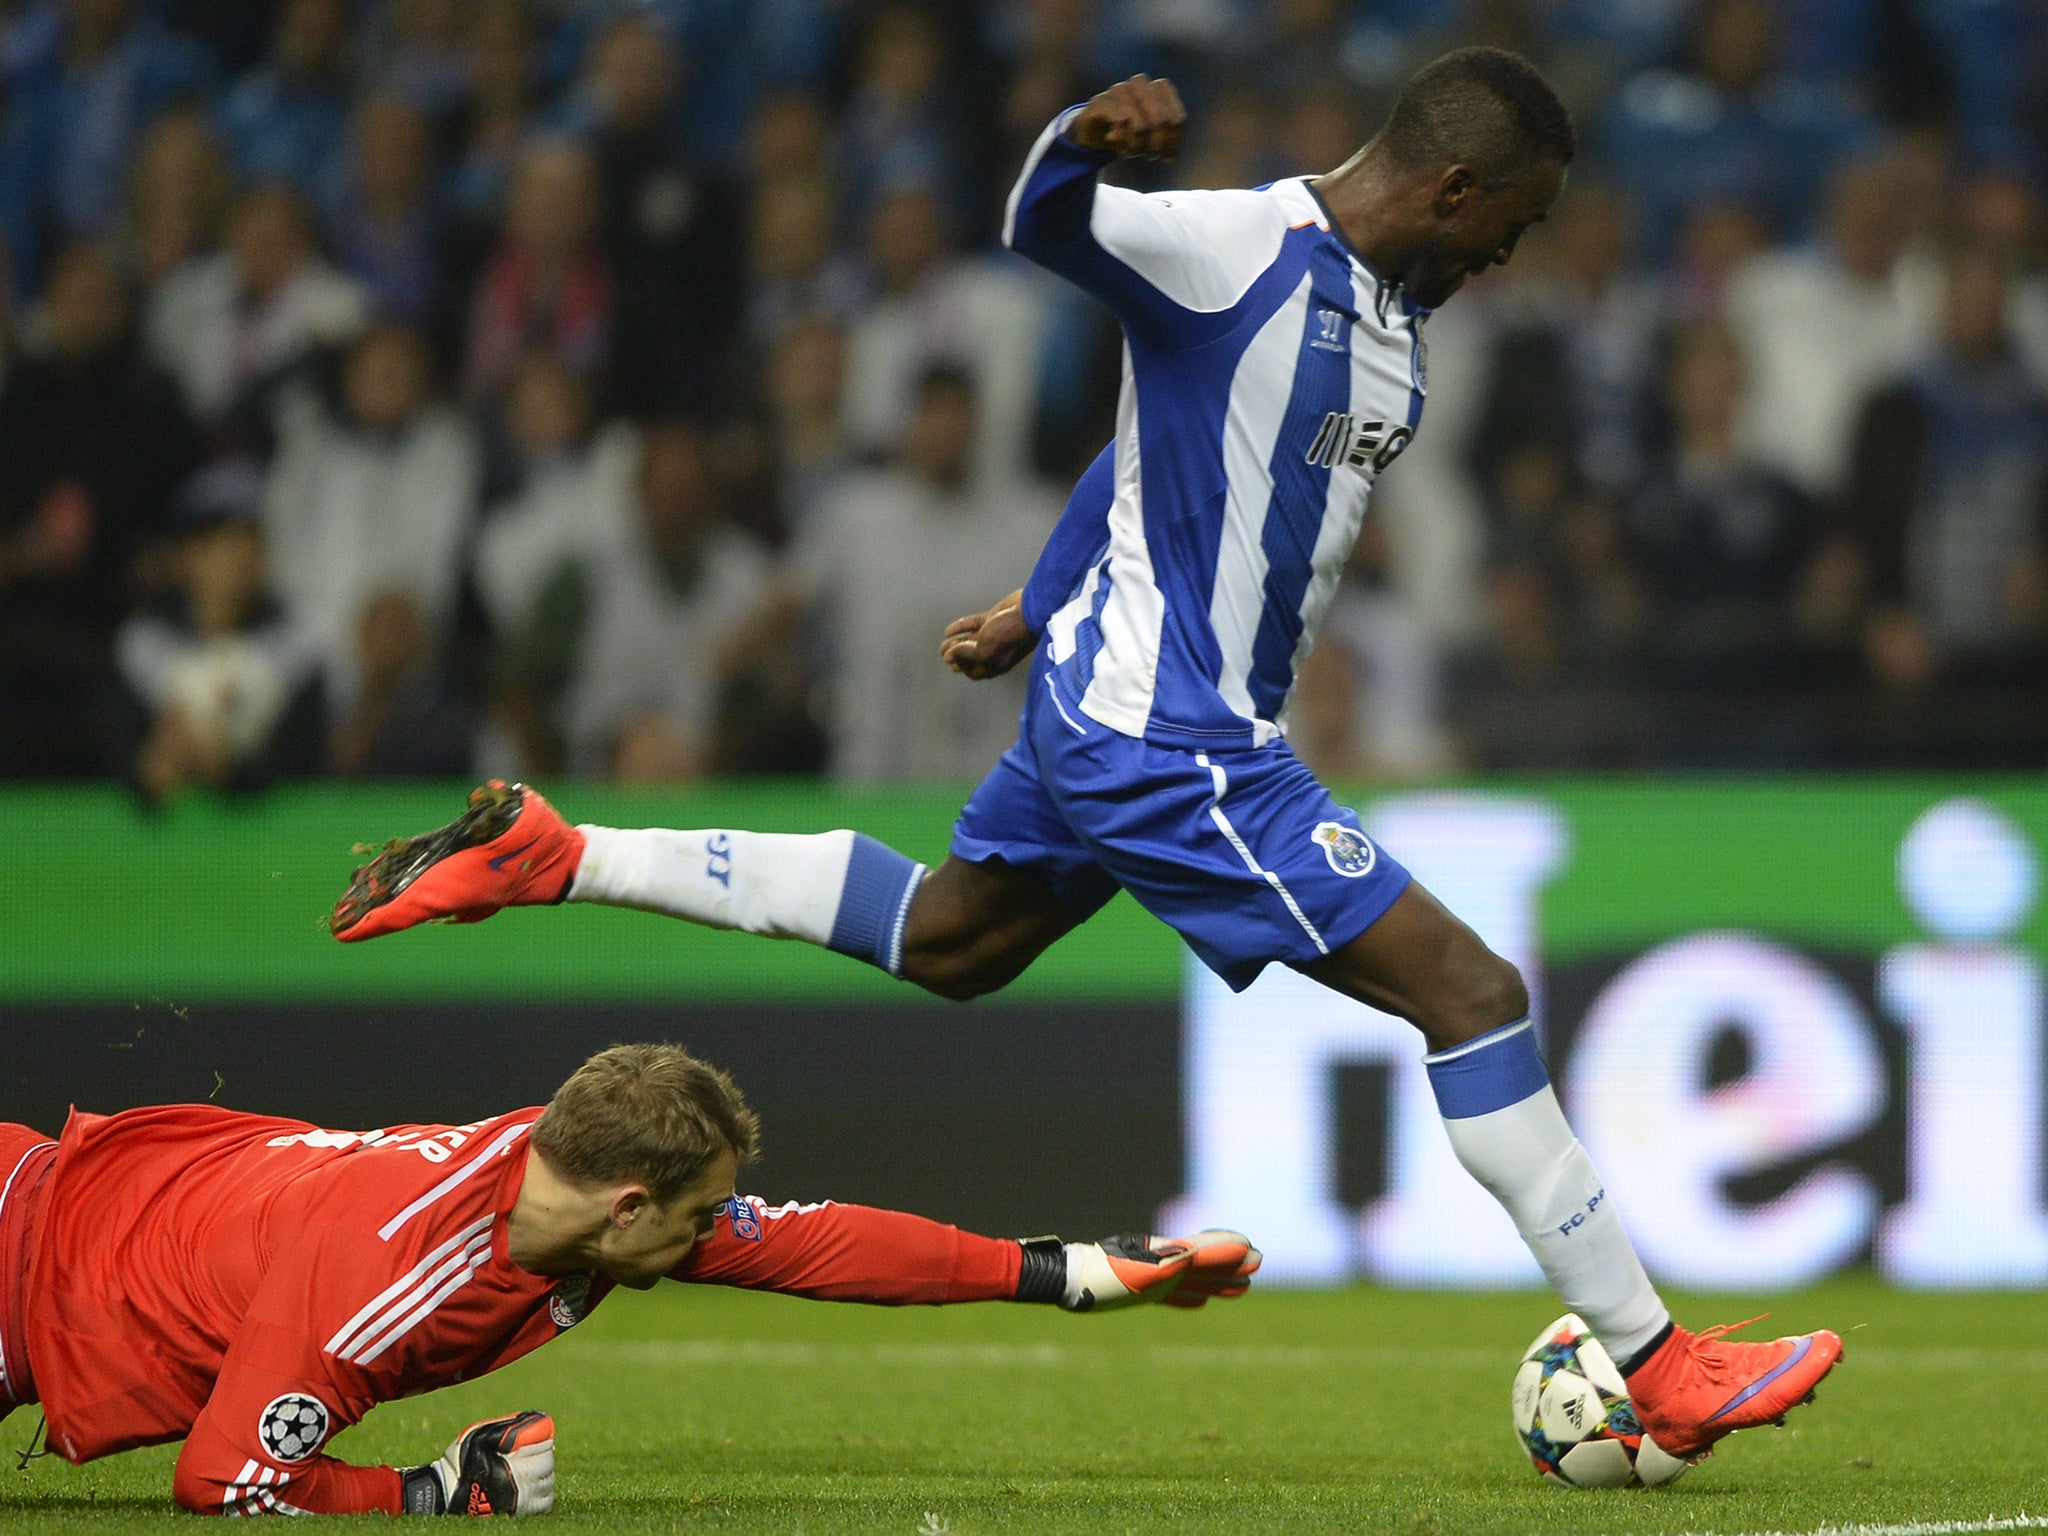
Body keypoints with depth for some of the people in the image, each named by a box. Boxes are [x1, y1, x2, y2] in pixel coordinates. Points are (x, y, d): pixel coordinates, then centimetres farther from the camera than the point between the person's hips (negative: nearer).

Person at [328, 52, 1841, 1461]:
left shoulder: (1396, 330, 10)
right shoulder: (1242, 253, -18)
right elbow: (1046, 225, -24)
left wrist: (1043, 609, 31)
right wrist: (1088, 134, -48)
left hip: (1104, 702, 11)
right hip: (1170, 746, -11)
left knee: (946, 940, 28)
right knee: (1470, 992, -11)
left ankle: (547, 854, 28)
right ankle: (1660, 1370, -6)